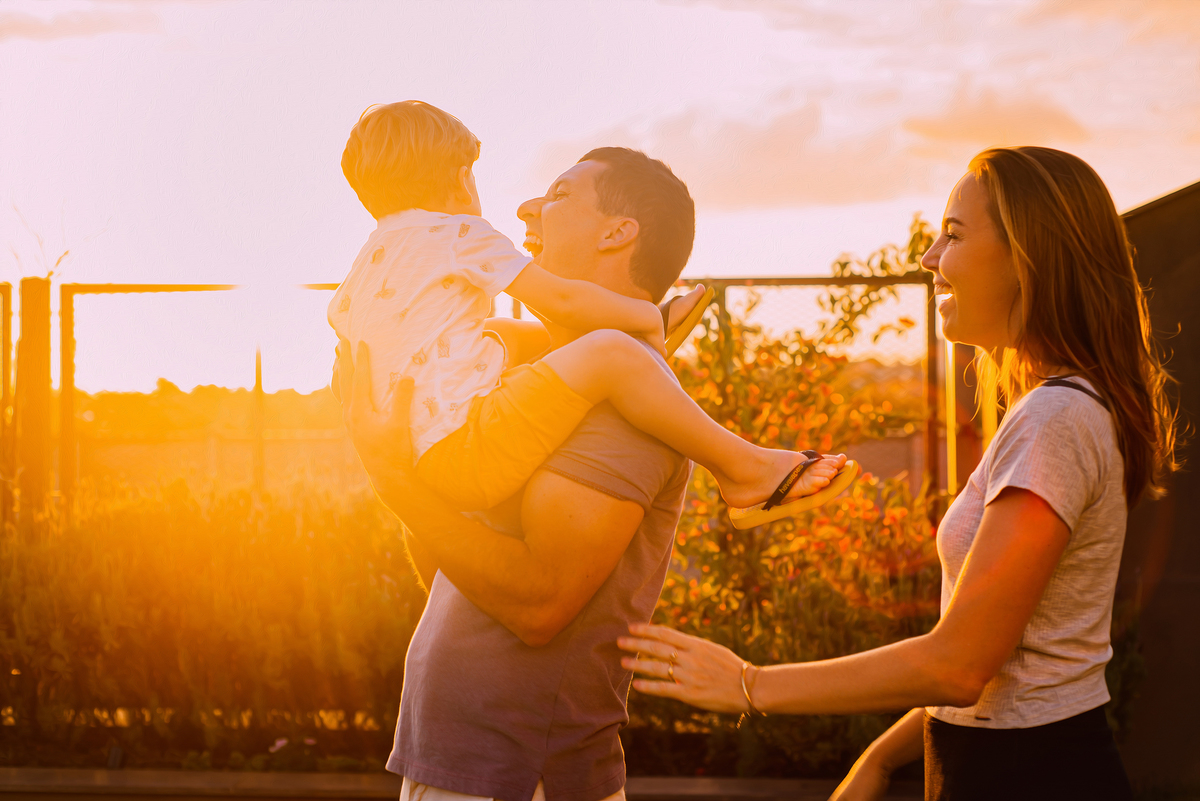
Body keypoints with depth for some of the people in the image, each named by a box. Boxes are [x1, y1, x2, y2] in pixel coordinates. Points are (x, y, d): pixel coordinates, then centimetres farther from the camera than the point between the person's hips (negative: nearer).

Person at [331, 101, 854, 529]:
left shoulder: (368, 261, 23)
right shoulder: (458, 232, -2)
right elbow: (559, 299, -8)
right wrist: (645, 315, 5)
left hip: (425, 465, 10)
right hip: (465, 452, -10)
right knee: (606, 351, -23)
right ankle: (742, 466, -15)